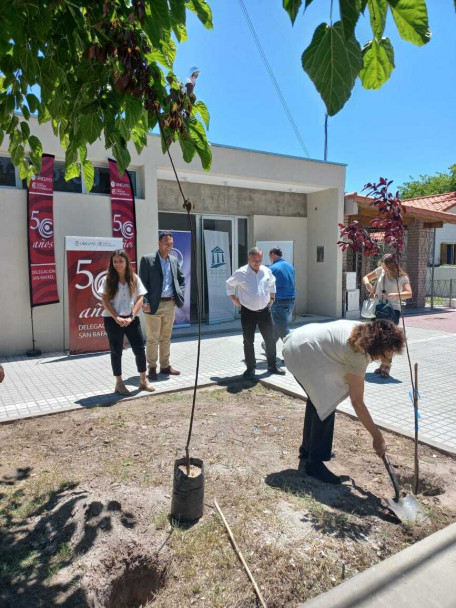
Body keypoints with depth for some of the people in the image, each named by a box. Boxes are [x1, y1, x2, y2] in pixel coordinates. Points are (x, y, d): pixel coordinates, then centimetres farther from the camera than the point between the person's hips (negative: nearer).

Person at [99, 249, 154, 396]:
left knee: (140, 349, 2)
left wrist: (131, 317, -12)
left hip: (131, 319, 2)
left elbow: (140, 300, -1)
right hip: (112, 320, -1)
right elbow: (105, 301, -5)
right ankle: (119, 383, 18)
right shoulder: (108, 280, -1)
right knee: (116, 351, 7)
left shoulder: (134, 279, 3)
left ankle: (143, 380, 18)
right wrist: (117, 318, -15)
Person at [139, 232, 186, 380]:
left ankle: (165, 366, 23)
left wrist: (180, 295, 8)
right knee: (152, 339, 2)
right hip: (154, 305, -5)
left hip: (170, 304, 5)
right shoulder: (147, 259, -4)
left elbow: (181, 279, 21)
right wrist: (146, 302, -15)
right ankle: (152, 368, 12)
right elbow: (143, 283, -7)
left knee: (166, 338, 13)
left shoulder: (174, 260, 11)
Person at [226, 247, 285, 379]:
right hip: (248, 312, -3)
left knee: (270, 339, 8)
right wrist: (234, 299, 2)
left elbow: (272, 284, 22)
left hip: (264, 311, 3)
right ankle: (250, 368, 19)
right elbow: (229, 284, 6)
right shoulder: (241, 273, -10)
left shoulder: (267, 271, 1)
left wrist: (272, 298, 16)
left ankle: (272, 366, 23)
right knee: (248, 341, 5)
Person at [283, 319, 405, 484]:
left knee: (317, 398, 21)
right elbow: (357, 402, -21)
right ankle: (314, 464, 0)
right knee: (326, 404, -12)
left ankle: (307, 452, 38)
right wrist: (377, 436, -14)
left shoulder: (364, 331, -3)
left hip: (301, 340, 11)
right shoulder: (357, 354, -27)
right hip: (302, 352, -11)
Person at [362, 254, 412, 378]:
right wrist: (368, 284, -6)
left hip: (393, 310, -5)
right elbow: (365, 278, 17)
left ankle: (386, 367, 4)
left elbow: (409, 293, -25)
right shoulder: (380, 271, 3)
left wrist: (391, 295, -36)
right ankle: (383, 364, 25)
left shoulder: (402, 277, -10)